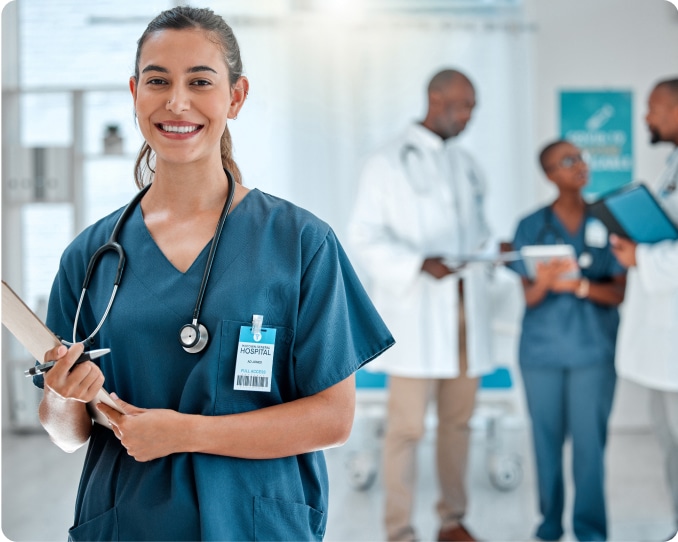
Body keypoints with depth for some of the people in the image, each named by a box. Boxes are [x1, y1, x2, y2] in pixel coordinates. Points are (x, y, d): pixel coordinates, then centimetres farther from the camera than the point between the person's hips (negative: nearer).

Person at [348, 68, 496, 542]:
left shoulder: (467, 165, 17)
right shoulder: (389, 163, -1)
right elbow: (364, 236, -6)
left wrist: (491, 250, 0)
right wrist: (419, 264, -19)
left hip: (467, 310, 6)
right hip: (415, 312, -5)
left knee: (458, 420, 10)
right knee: (407, 425, -5)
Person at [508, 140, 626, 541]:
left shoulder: (607, 222, 2)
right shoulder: (531, 226, 3)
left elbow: (620, 293, -1)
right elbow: (528, 297, -1)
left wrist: (579, 285, -19)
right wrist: (543, 282, -23)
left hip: (594, 347, -1)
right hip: (542, 348, 1)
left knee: (589, 440, -1)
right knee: (547, 437, 7)